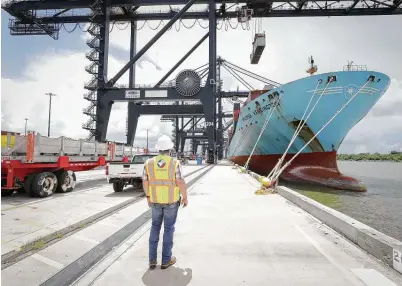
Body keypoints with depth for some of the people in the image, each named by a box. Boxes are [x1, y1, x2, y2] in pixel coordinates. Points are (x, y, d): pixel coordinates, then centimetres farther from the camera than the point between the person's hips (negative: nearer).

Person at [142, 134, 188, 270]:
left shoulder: (149, 162, -7)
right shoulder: (174, 163, -16)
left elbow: (145, 182, -1)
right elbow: (181, 182, -18)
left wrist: (148, 197, 13)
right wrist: (185, 197, -3)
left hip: (156, 200, 3)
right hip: (171, 200, -3)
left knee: (155, 227, 18)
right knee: (169, 229, 10)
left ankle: (152, 260, 19)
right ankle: (166, 260, 20)